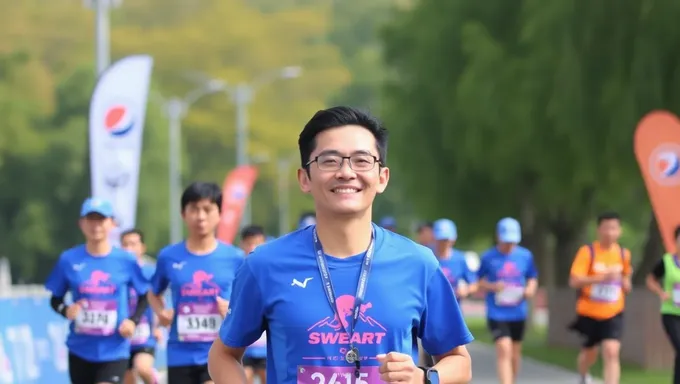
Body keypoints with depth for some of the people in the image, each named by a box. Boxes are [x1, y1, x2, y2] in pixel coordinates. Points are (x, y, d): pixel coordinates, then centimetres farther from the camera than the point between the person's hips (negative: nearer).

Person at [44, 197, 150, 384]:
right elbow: (55, 299, 6)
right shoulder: (69, 260, -3)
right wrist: (65, 310, -15)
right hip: (80, 350, 2)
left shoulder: (126, 260, -3)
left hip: (114, 350, -2)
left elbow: (145, 295, 8)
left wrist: (133, 320, -7)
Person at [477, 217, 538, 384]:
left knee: (515, 353, 14)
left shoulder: (526, 256, 3)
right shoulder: (488, 257, -4)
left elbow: (532, 278, 14)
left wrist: (530, 289, -8)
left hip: (518, 313, 4)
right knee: (504, 350, -17)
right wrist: (492, 286, -17)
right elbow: (479, 283, 3)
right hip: (497, 313, -3)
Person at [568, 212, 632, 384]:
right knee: (589, 353, 14)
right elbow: (574, 281, -20)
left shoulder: (623, 254, 3)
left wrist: (625, 283, -5)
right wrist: (602, 277, -31)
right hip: (589, 313, -1)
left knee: (611, 352, -17)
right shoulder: (587, 252, -11)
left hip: (613, 314, 1)